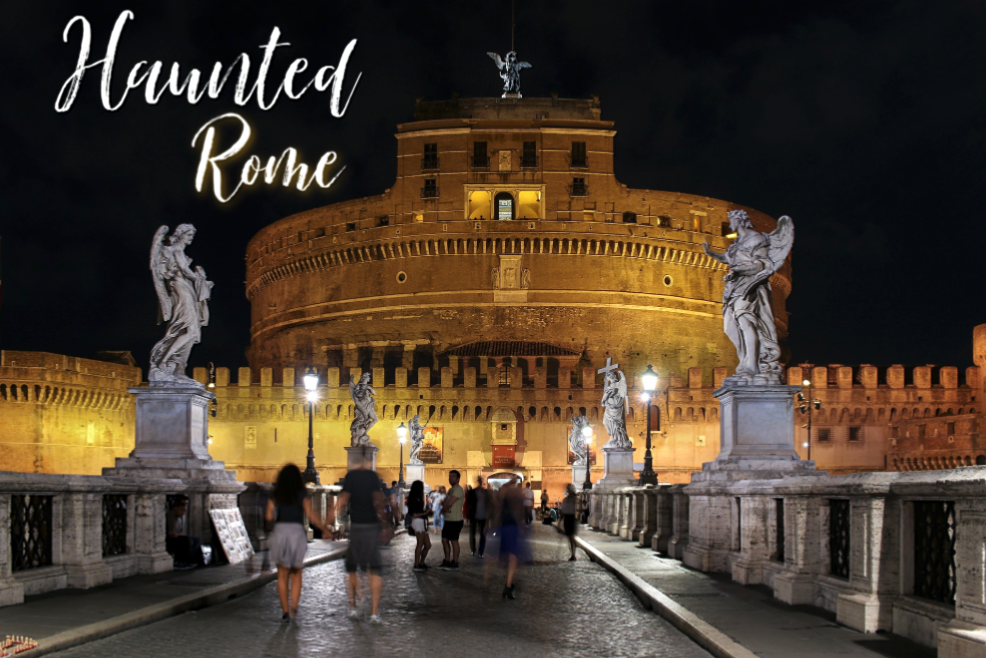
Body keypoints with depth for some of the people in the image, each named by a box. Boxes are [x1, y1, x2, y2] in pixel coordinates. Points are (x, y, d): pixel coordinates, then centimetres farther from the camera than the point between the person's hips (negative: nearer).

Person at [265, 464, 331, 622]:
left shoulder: (275, 496, 6)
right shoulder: (302, 495, 2)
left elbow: (269, 517, -3)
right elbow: (311, 516, -7)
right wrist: (325, 530, 2)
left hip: (280, 532, 1)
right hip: (297, 533, -1)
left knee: (282, 575, 9)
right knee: (296, 574, 11)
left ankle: (285, 611, 6)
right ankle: (294, 606, -8)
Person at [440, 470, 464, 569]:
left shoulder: (458, 490, -13)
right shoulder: (451, 490, 18)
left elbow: (450, 503, -20)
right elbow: (444, 502, 15)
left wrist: (443, 509, -2)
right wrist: (445, 509, -7)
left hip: (455, 520, -9)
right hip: (448, 520, 9)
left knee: (454, 541, -4)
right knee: (444, 540, 10)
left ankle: (455, 563, 3)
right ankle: (447, 561, 18)